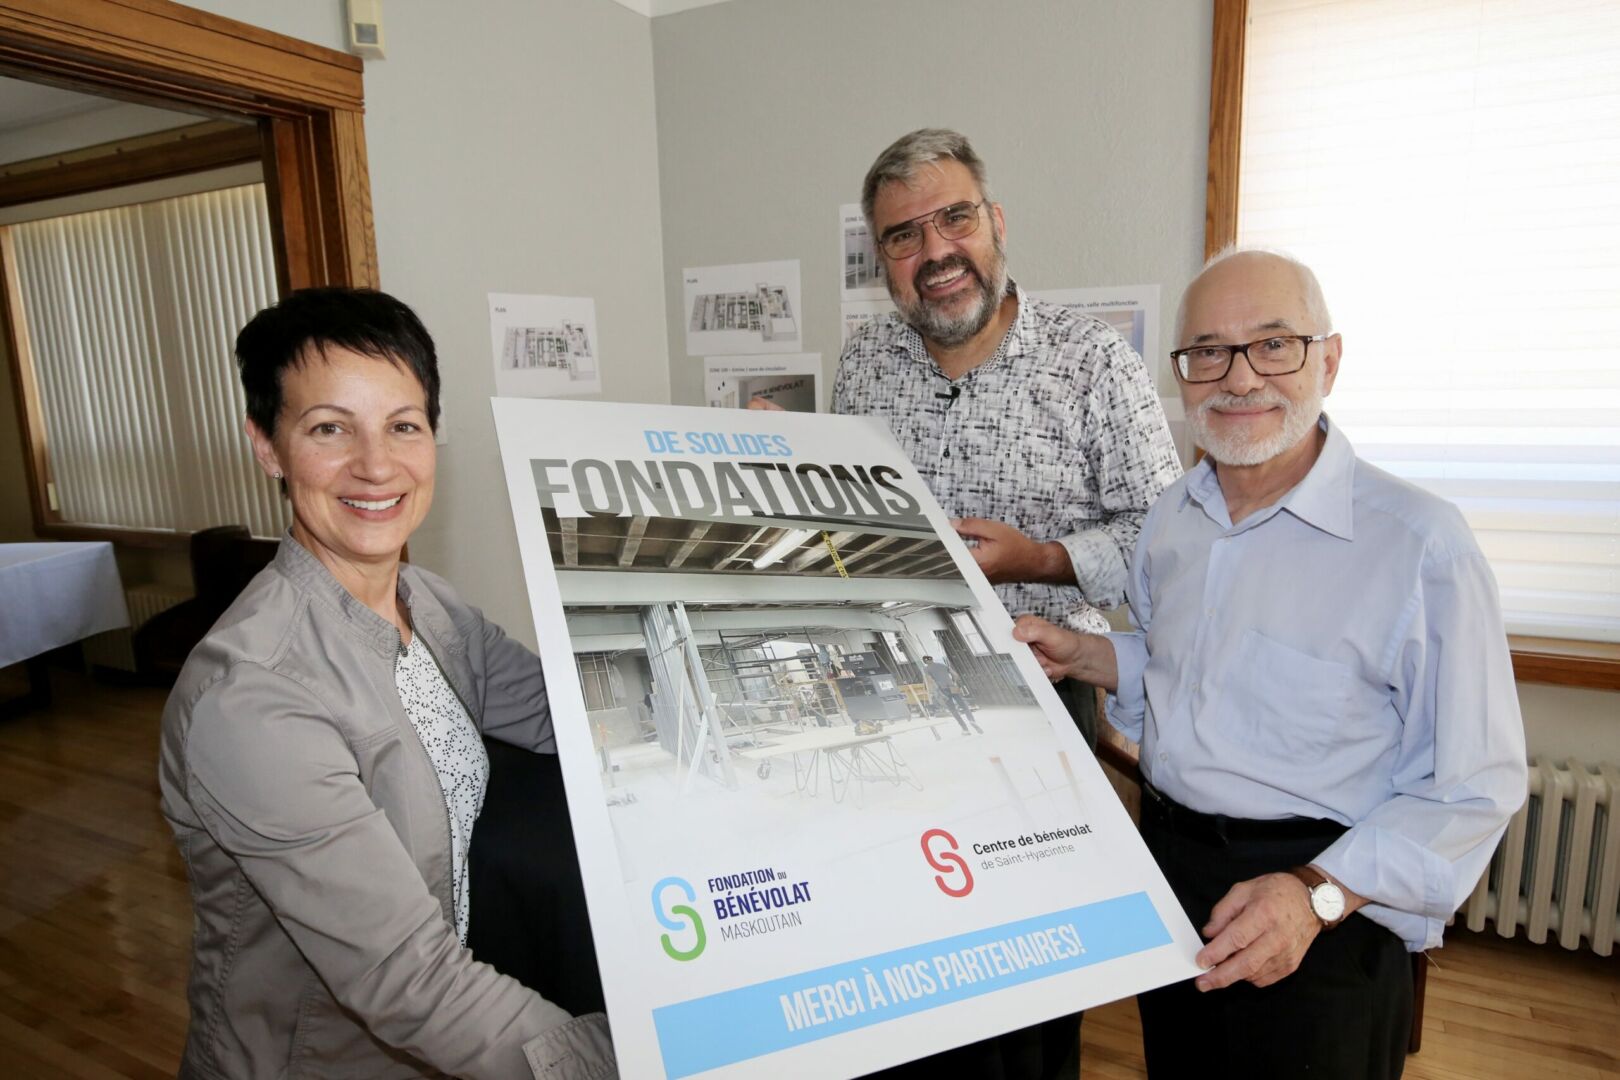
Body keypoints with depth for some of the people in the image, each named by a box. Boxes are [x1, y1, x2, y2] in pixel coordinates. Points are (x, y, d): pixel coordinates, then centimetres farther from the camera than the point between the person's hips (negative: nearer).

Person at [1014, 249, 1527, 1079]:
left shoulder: (1421, 544, -20)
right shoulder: (1173, 518, 2)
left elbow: (1476, 785, -17)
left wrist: (1319, 894, -27)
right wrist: (1082, 656, -1)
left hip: (1326, 922, -6)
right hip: (1166, 868, 6)